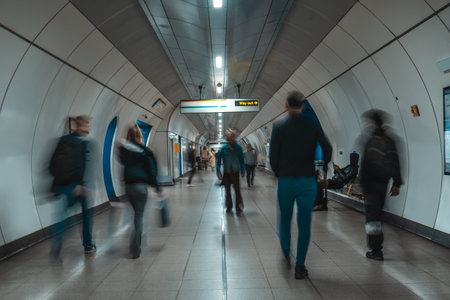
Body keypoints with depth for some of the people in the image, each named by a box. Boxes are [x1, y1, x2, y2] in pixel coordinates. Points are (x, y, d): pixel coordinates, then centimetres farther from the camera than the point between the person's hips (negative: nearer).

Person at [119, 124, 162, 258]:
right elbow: (152, 170, -7)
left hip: (128, 185, 4)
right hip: (141, 185, -4)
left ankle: (136, 247, 28)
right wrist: (158, 188, -2)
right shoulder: (144, 150, -8)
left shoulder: (123, 149, 2)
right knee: (139, 216, 3)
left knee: (137, 213, 20)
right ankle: (135, 249, -1)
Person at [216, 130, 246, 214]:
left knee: (237, 190, -3)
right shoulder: (223, 148, -9)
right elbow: (218, 160, -5)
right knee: (227, 190, 10)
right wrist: (218, 171, -13)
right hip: (226, 173, 1)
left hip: (235, 172, -1)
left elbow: (241, 160, -1)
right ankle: (229, 206, 24)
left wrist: (243, 171, 1)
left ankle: (238, 207, 6)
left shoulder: (238, 147, -8)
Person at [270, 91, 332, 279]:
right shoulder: (313, 126, 1)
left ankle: (286, 255, 30)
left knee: (285, 220, 19)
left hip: (285, 181, -1)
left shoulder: (279, 127, -3)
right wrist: (323, 169, 11)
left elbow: (273, 155, -6)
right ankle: (300, 266, 15)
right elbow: (327, 148, -4)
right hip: (307, 181, 1)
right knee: (304, 224, 10)